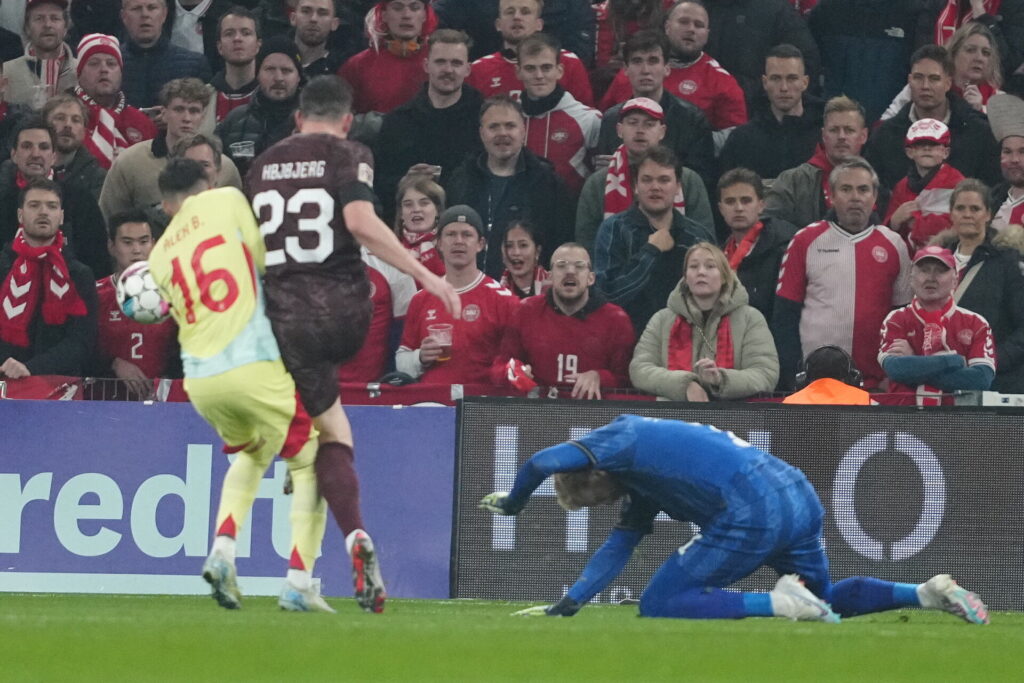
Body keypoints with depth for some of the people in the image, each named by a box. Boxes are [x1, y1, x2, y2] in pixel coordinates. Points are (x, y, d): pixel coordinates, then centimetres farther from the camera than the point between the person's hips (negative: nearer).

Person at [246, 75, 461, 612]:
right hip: (343, 308, -2)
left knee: (332, 434, 7)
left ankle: (355, 535, -12)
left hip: (288, 319, 2)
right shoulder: (349, 156, 0)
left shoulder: (262, 166, 14)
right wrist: (424, 274, -14)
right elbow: (361, 224, -16)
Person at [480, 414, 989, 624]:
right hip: (800, 497, 10)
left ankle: (779, 603, -14)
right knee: (824, 600, 30)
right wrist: (565, 606, 22)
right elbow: (618, 548, 29)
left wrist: (512, 503, 17)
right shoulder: (643, 483, 29)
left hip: (754, 513, -9)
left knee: (657, 606, 0)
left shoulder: (623, 435, 4)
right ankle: (929, 593, 10)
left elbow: (542, 462, -3)